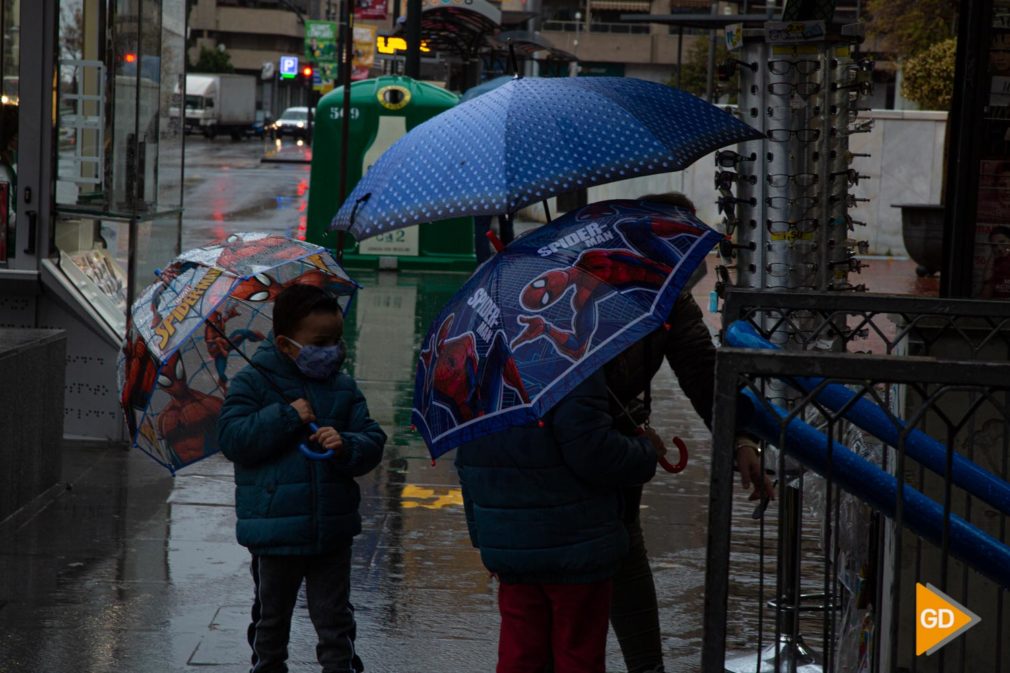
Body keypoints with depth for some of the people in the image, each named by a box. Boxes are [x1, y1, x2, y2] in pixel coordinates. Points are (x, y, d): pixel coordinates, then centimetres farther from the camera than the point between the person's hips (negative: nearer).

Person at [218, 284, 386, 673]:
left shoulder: (344, 389, 4)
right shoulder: (253, 384, -6)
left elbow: (373, 443, 2)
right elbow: (232, 438, -16)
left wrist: (347, 447, -20)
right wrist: (286, 417, -21)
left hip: (331, 533, 2)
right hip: (274, 534, -2)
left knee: (335, 624, 7)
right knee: (272, 619, 15)